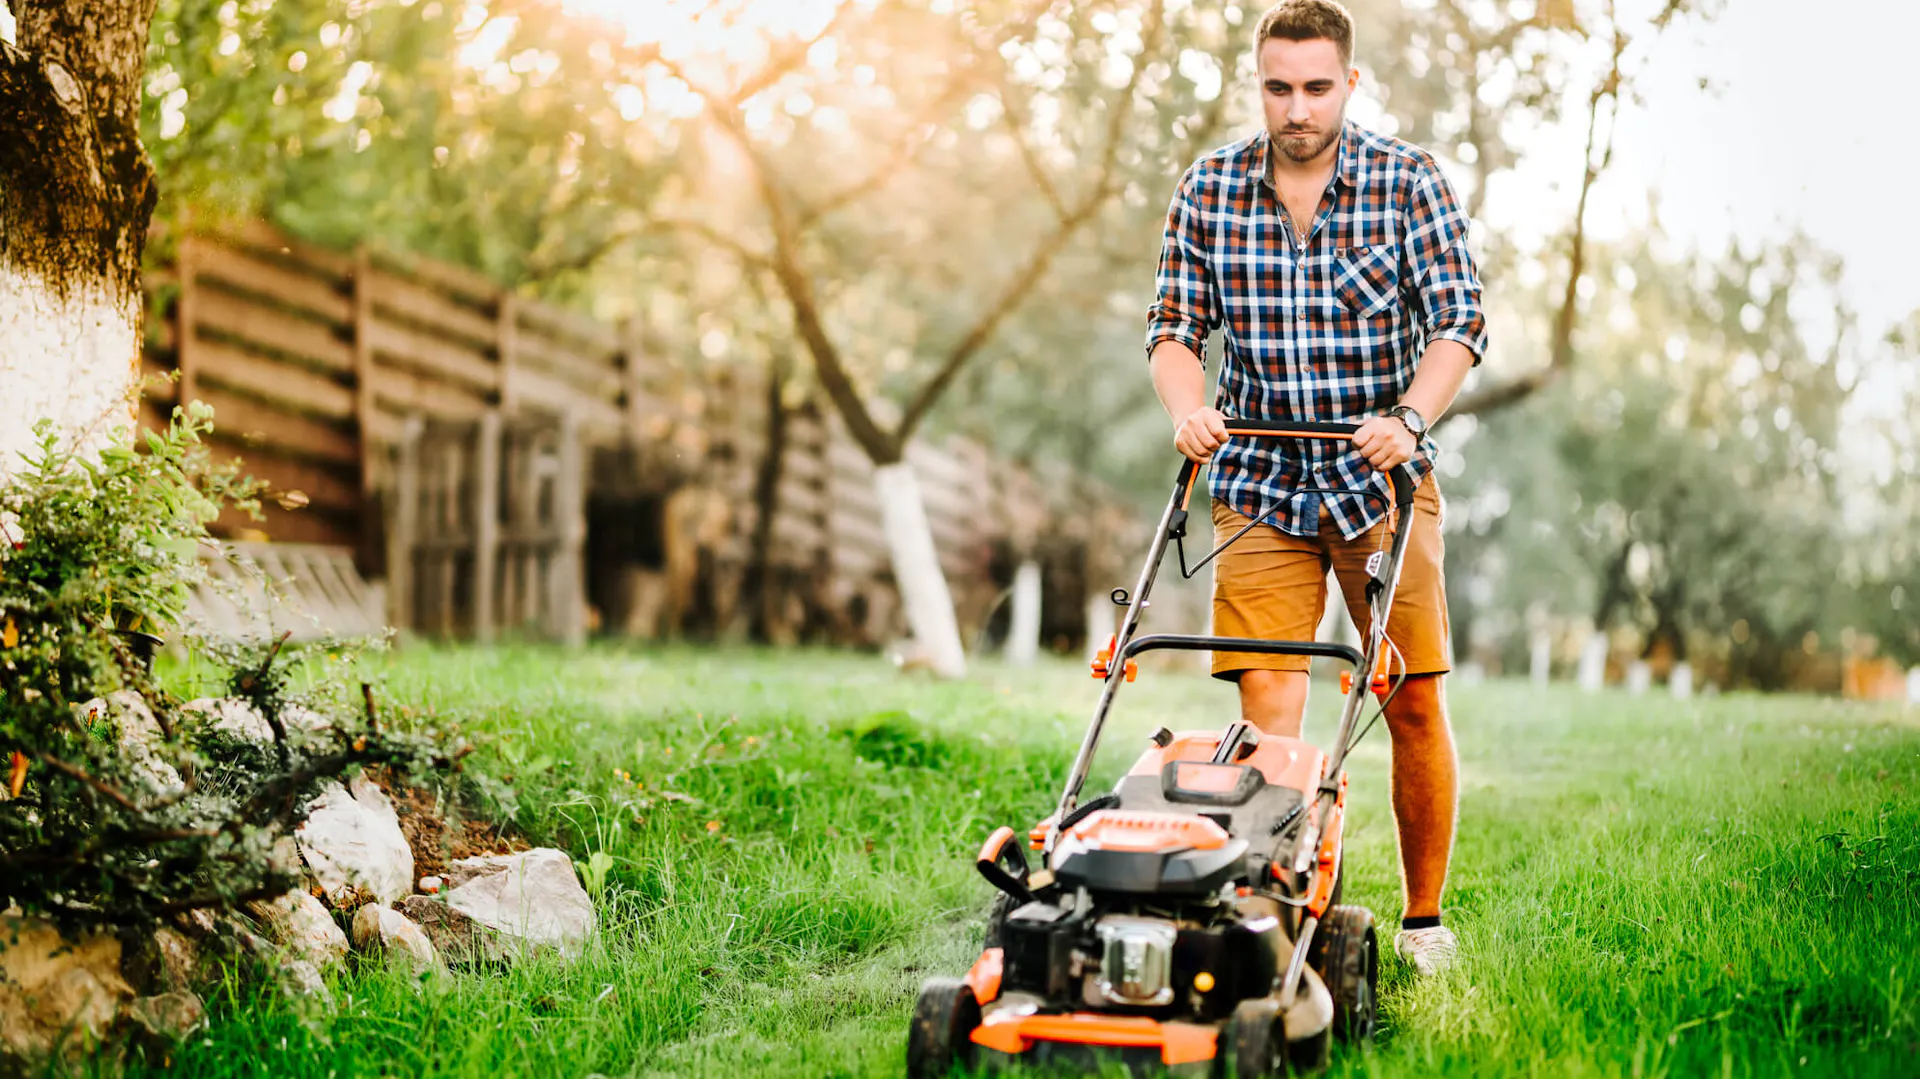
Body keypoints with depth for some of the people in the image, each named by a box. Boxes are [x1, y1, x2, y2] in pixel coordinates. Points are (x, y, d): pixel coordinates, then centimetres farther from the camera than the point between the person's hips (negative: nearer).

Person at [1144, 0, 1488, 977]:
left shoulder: (1409, 182, -3)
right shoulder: (1208, 189, 2)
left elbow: (1460, 321, -10)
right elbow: (1173, 326, 3)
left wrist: (1408, 419, -27)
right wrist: (1189, 408, -18)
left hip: (1381, 479, -1)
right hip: (1260, 480, 1)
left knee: (1414, 703, 1)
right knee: (1267, 704, -8)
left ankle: (1425, 919, 16)